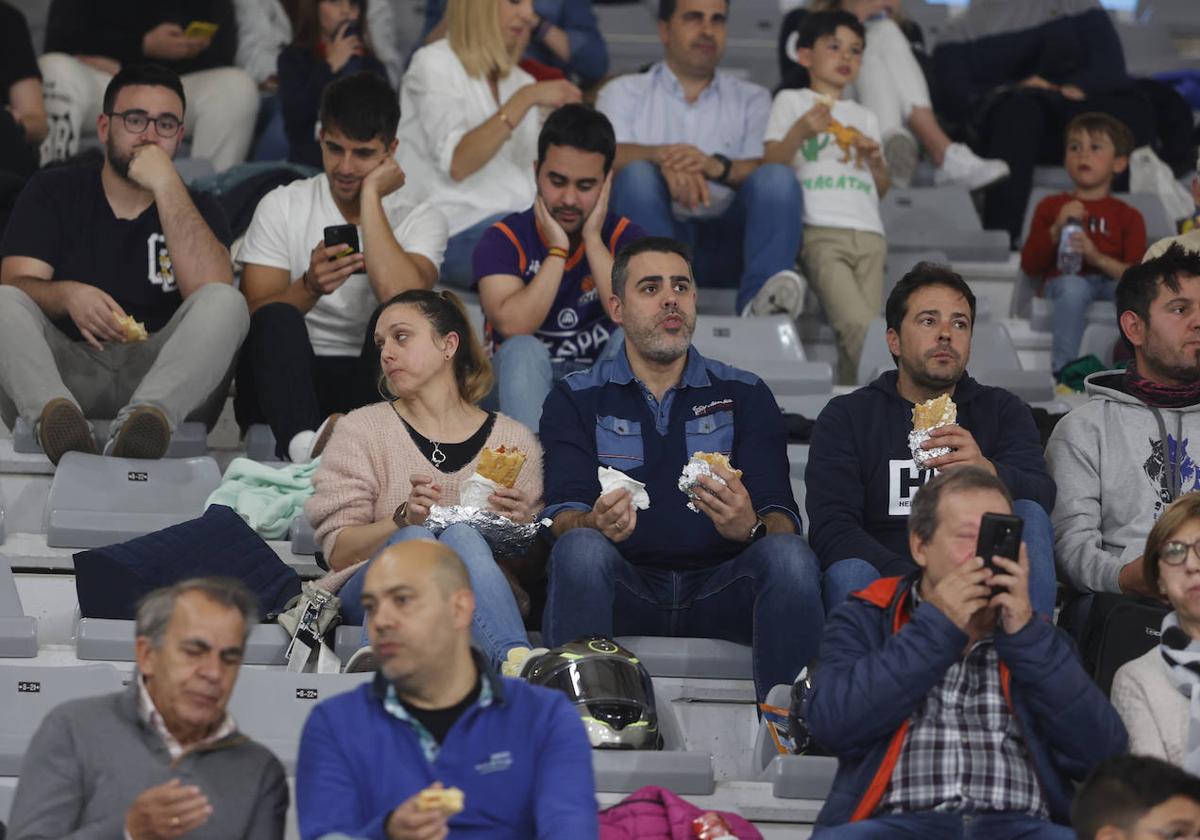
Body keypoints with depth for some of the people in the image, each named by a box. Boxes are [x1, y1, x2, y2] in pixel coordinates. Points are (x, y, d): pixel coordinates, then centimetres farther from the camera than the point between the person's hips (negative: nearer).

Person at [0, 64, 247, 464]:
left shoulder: (194, 209, 15)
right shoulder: (53, 191, 15)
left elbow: (211, 292, -6)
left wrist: (166, 185, -8)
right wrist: (66, 296, -23)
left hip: (161, 378, 0)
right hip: (65, 369, 0)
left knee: (226, 301, -24)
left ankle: (145, 417, -52)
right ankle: (54, 414, -54)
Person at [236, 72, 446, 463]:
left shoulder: (420, 219, 5)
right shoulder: (282, 206, 9)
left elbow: (401, 296, -18)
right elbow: (253, 317, -3)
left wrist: (370, 197, -10)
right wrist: (309, 287, -23)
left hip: (370, 384, 0)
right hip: (290, 381, 0)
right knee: (277, 319, -31)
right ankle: (304, 442, -56)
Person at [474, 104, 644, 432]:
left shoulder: (625, 238, 0)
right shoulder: (504, 240, -5)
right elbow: (513, 327, -22)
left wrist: (593, 239, -16)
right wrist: (557, 250, -19)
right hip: (525, 381, -2)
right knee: (523, 351, -33)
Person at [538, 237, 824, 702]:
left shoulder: (745, 395, 15)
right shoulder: (575, 399, 13)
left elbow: (782, 519, 3)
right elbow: (563, 515, -1)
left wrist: (749, 527, -23)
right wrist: (596, 524, -27)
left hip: (719, 588, 1)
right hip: (626, 589, -1)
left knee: (790, 556, -29)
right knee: (580, 549, -33)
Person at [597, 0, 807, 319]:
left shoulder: (751, 99, 20)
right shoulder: (625, 92, 17)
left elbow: (762, 171, 1)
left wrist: (717, 166, -23)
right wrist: (664, 156, -27)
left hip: (725, 240, 1)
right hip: (653, 234, -1)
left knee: (777, 178, -24)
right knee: (636, 175, -29)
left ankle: (760, 298, -48)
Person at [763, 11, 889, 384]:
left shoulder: (865, 117, 30)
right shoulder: (791, 102, 15)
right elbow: (770, 165, 3)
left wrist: (876, 163, 5)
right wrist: (800, 132, -14)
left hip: (868, 234, 5)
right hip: (820, 231, -5)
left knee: (863, 334, -11)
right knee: (859, 325, -24)